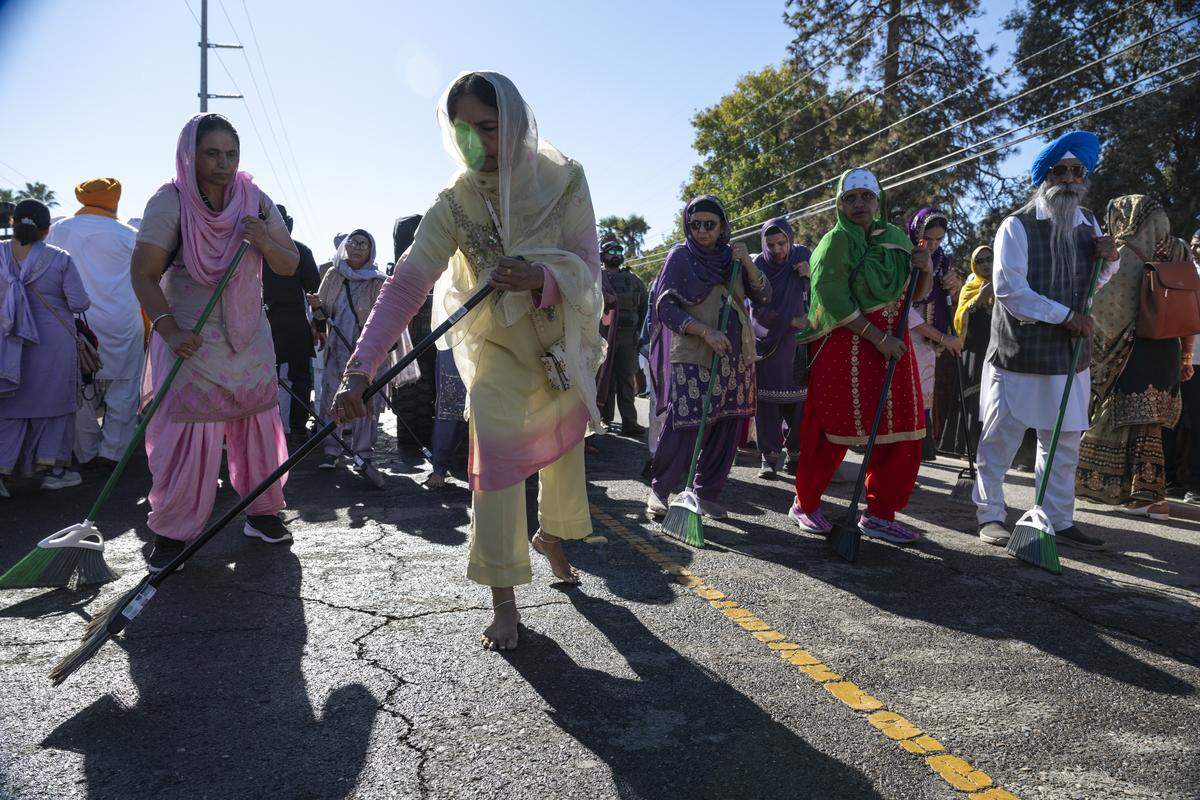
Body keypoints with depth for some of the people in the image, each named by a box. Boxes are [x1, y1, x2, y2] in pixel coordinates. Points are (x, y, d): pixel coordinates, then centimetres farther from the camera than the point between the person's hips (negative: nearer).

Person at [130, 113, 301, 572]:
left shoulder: (255, 201, 1)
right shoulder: (170, 202, -10)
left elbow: (290, 265, 2)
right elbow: (144, 275, -13)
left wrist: (265, 242, -19)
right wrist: (169, 329, -26)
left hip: (249, 339, 4)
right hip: (190, 340, -4)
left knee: (258, 428, 7)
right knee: (188, 437, -6)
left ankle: (262, 513, 24)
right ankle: (172, 534, 7)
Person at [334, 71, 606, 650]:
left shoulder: (563, 178, -16)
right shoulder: (455, 202, -18)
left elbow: (586, 262, -17)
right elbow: (405, 284, -25)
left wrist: (540, 278, -41)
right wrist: (359, 369, -35)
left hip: (564, 340, 2)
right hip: (495, 342, -2)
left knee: (565, 450, 13)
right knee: (495, 456, -14)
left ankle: (549, 536, 43)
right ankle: (503, 601, -2)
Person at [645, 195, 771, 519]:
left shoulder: (731, 256, 13)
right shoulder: (680, 256, 1)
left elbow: (763, 295, 7)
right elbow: (666, 306, -6)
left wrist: (747, 262, -9)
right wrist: (705, 331, -18)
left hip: (734, 356, 5)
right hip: (691, 355, -5)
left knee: (726, 429, 4)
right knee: (683, 425, -13)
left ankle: (708, 493, 15)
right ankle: (659, 490, 1)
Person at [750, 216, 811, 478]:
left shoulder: (802, 255, 0)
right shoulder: (759, 265, -5)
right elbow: (759, 309, -9)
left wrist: (812, 274, -20)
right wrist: (791, 321, -17)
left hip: (797, 342, 1)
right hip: (767, 341, -1)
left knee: (798, 396, -3)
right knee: (768, 397, -5)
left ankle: (793, 448, 14)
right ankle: (770, 455, -1)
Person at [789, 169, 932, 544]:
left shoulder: (896, 237, 13)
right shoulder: (834, 242, -6)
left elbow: (917, 294, 20)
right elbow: (836, 302, -16)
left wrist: (926, 268, -1)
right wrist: (878, 338, -20)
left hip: (891, 340, 6)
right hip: (845, 343, -6)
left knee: (899, 432, 3)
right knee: (833, 429, -2)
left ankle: (880, 514, 14)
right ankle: (805, 504, 16)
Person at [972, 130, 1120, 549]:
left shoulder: (1089, 223, 11)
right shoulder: (1017, 226, -10)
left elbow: (1092, 282, 22)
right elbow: (1010, 291, -17)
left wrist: (1108, 260, 0)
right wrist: (1067, 315, -15)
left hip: (1070, 357, 6)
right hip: (1019, 355, -6)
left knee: (1064, 444, 12)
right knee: (999, 441, 2)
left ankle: (1059, 521, 23)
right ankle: (990, 515, 16)